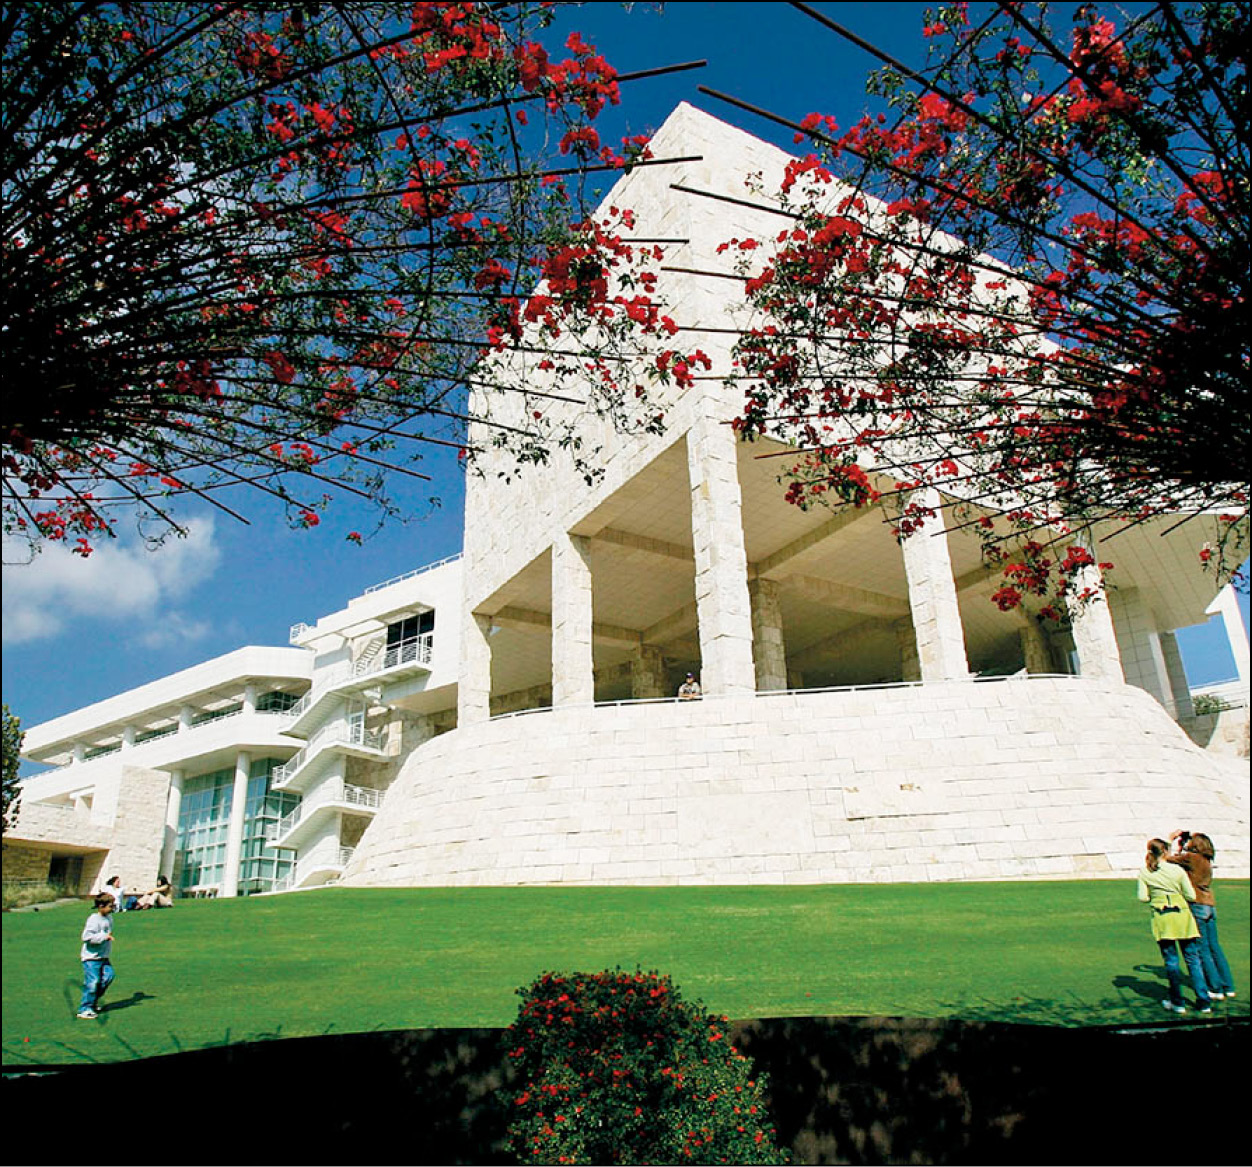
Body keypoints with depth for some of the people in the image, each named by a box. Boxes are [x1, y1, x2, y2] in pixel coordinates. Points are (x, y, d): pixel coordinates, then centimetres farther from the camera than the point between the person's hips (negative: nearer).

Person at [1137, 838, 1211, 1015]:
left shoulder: (1144, 873, -1)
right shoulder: (1177, 870, -3)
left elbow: (1143, 897, -3)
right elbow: (1191, 896, 0)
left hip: (1161, 918, 0)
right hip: (1182, 916, 0)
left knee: (1171, 960, 7)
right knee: (1193, 959, 7)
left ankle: (1177, 1003, 11)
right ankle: (1203, 1002, 7)